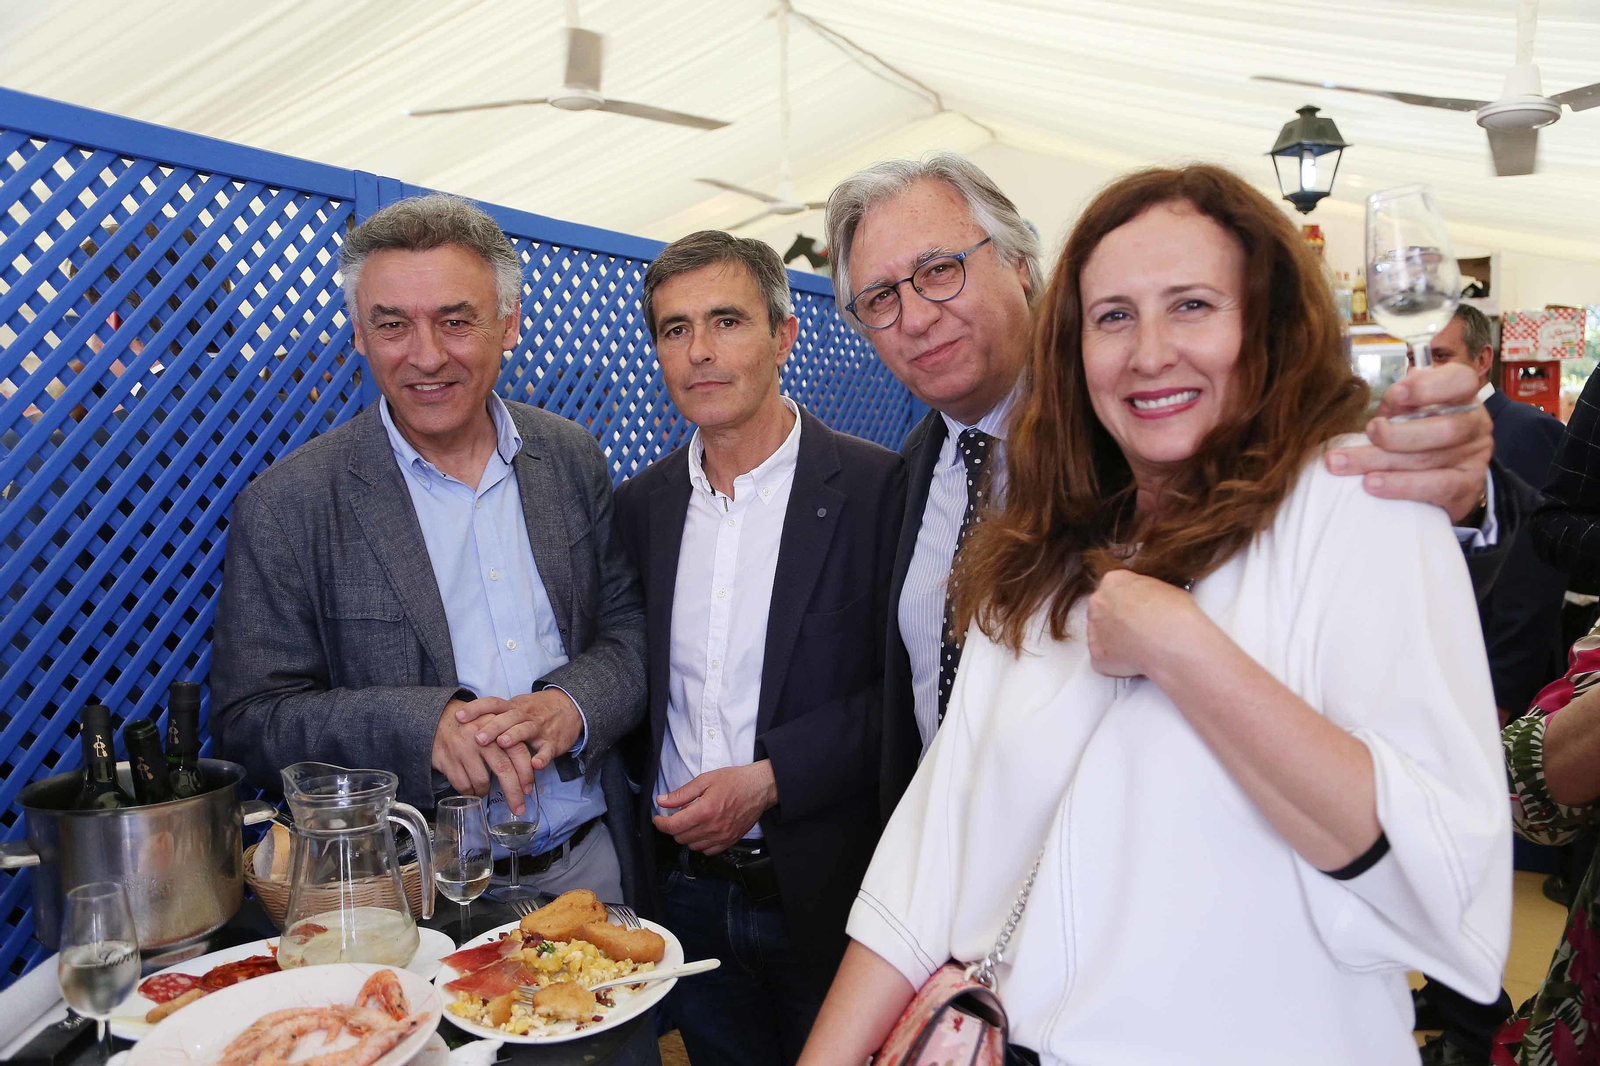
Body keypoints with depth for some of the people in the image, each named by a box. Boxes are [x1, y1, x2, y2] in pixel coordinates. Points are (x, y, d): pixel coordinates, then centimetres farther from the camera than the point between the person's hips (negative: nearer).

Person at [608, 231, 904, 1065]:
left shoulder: (877, 488, -12)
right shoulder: (640, 504, 4)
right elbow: (635, 681, 11)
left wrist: (768, 780, -19)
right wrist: (651, 805, -1)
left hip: (824, 893, -3)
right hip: (685, 893, 4)